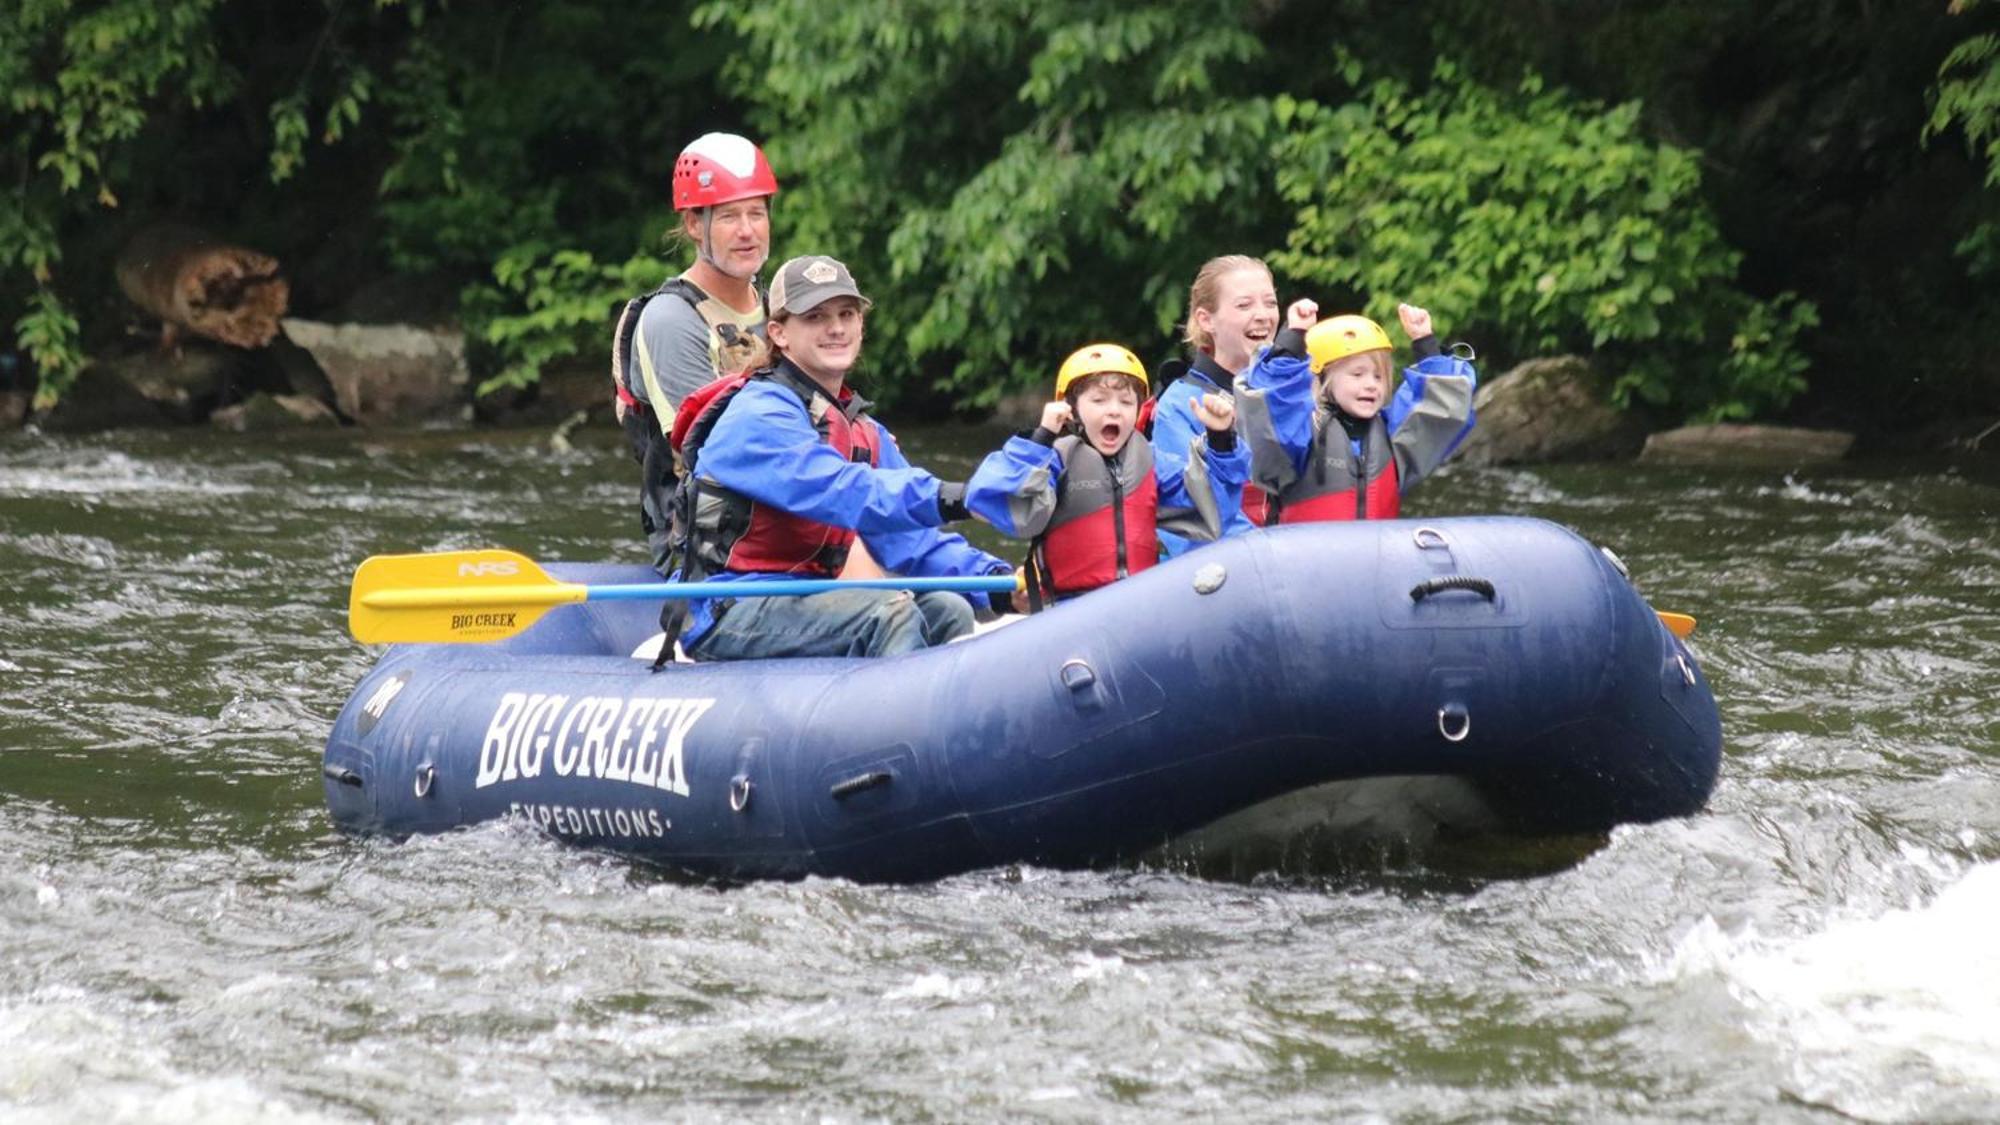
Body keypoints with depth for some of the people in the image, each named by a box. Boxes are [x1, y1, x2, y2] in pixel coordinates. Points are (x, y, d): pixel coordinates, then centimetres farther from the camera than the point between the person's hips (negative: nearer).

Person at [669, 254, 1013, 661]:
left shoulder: (865, 432, 17)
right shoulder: (758, 415, -12)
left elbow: (912, 540, 8)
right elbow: (834, 490, -30)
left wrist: (987, 574, -11)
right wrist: (941, 499, -42)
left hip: (800, 603, 9)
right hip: (728, 613, -9)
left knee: (947, 611, -4)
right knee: (889, 613, -26)